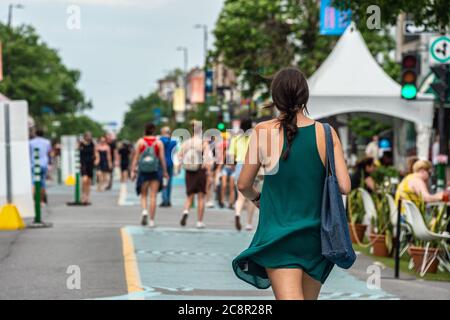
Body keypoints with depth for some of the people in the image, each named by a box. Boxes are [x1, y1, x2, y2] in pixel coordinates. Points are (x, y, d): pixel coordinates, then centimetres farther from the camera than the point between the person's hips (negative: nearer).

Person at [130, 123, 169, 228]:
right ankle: (151, 221, 2)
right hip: (155, 171, 0)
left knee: (143, 195, 13)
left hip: (143, 171, 0)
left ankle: (144, 211, -14)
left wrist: (133, 171, 1)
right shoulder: (159, 143, -1)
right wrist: (165, 172, 5)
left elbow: (136, 157, -2)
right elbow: (162, 158, -3)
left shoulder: (140, 142, 0)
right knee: (153, 196, 3)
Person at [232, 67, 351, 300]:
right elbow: (344, 187, -7)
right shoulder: (326, 133, -5)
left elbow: (243, 185, 2)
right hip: (317, 236, 3)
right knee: (308, 297, 19)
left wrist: (256, 198, 24)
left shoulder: (263, 132, -7)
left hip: (279, 235, -3)